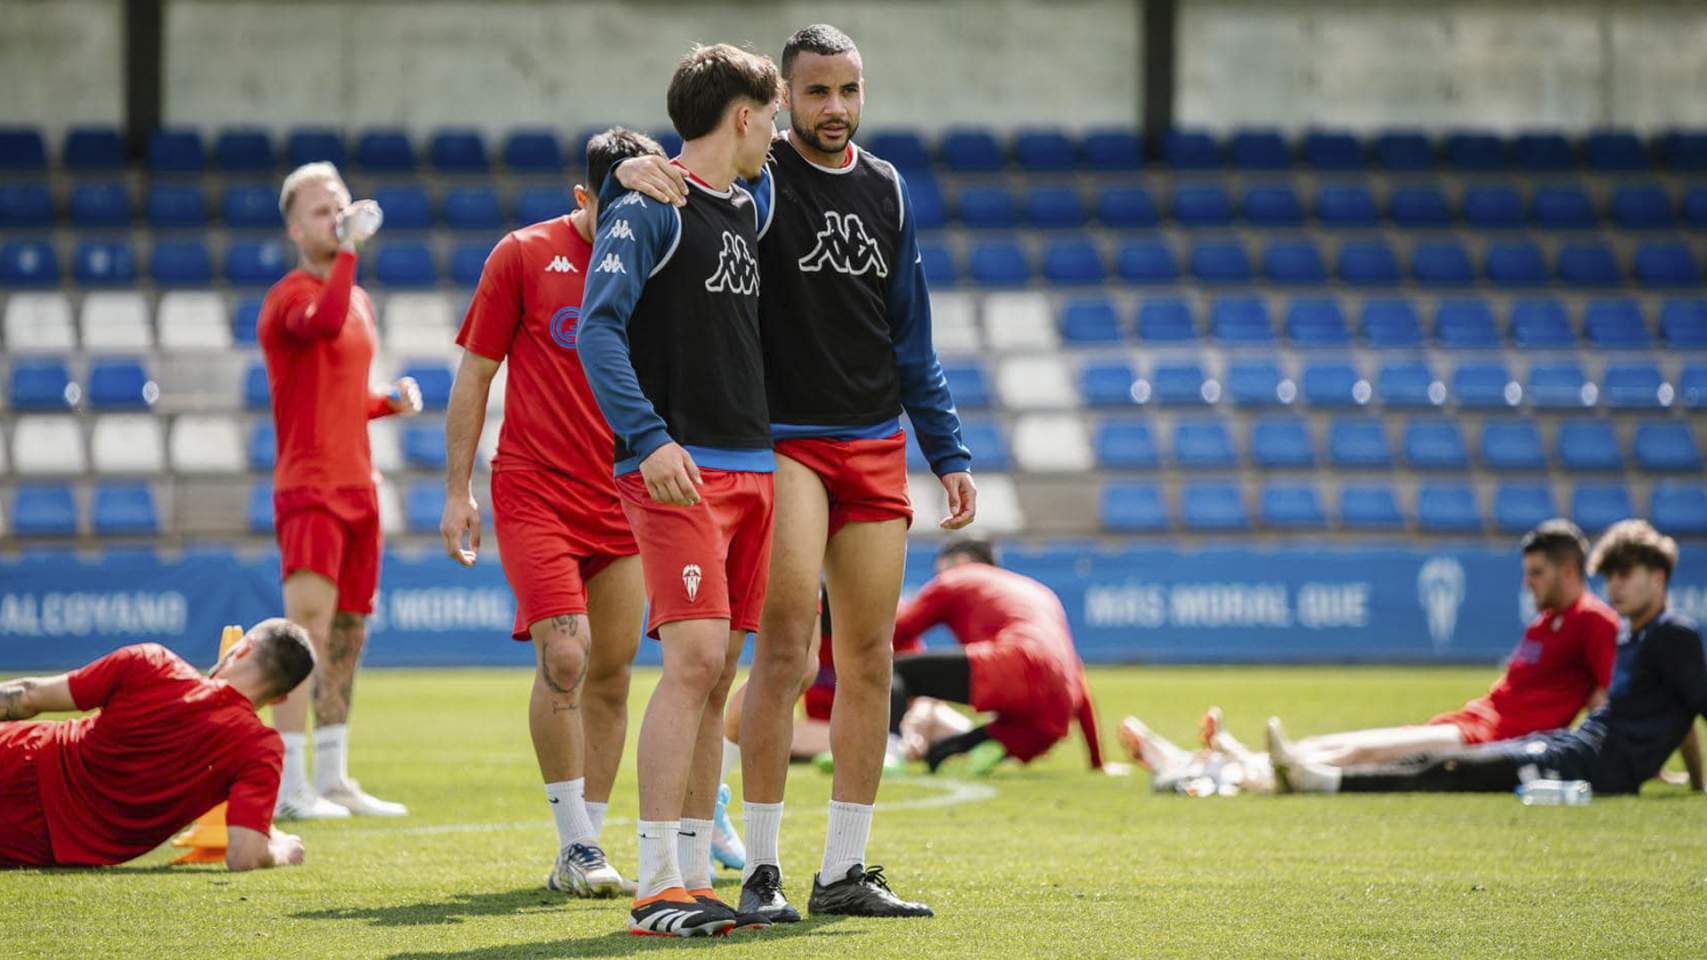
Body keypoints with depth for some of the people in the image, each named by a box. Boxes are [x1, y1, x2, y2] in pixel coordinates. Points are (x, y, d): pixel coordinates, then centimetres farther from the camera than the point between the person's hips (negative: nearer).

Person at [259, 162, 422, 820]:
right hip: (308, 487, -8)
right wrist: (349, 248, -29)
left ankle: (332, 779, 18)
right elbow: (325, 323, -33)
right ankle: (290, 786, -18)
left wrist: (389, 402, 10)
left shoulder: (360, 302, 19)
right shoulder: (290, 296, -8)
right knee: (308, 626, -17)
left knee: (347, 635, 11)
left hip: (356, 487, 8)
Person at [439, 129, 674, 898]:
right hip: (534, 491, -4)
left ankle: (582, 851, 13)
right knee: (563, 657, -15)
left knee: (611, 673, 4)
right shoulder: (525, 256, -2)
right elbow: (474, 377, 2)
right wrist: (457, 490, -2)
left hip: (625, 499, 4)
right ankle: (576, 844, -7)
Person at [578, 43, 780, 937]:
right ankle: (656, 888, -16)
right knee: (693, 659, -16)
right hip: (678, 471, -8)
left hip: (750, 465, 8)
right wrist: (649, 437, -25)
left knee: (716, 674, 7)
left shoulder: (748, 209, 18)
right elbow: (599, 327, -15)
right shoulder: (648, 207, -6)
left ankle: (693, 875, 10)